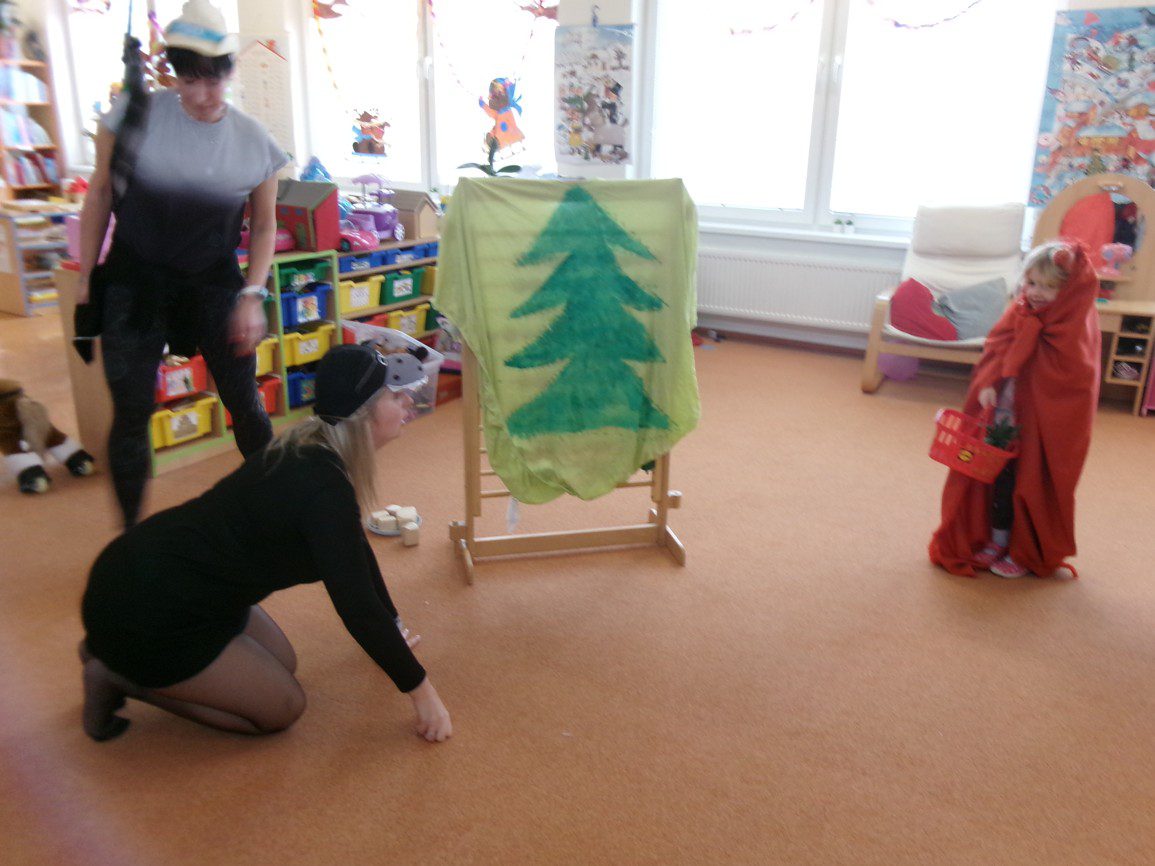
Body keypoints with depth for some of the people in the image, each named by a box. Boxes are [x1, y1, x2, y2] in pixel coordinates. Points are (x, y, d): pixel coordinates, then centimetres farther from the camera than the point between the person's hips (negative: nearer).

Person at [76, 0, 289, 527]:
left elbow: (264, 226, 5)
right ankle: (132, 533, 21)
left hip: (214, 286, 1)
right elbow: (100, 194, 2)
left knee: (244, 402, 7)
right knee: (131, 413, 2)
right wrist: (85, 278, 3)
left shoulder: (254, 143, -5)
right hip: (134, 284, -1)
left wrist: (252, 295, -4)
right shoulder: (135, 115, -8)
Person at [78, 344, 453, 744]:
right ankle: (119, 675, 4)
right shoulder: (324, 487, -27)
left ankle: (120, 655, 20)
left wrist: (390, 625, 25)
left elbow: (355, 548, 15)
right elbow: (356, 606, -24)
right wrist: (420, 690, -14)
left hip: (166, 577, 9)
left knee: (281, 664, 18)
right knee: (281, 709, 1)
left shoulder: (313, 451, 2)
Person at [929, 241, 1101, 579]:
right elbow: (995, 348, -1)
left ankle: (1028, 554, 24)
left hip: (1044, 428, -5)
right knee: (1001, 479, 15)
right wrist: (989, 385, -17)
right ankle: (997, 541, 33)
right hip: (1006, 417, 5)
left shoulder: (1076, 326, -13)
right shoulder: (1021, 312, 2)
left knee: (1033, 486, 7)